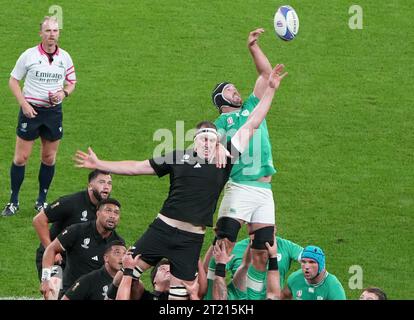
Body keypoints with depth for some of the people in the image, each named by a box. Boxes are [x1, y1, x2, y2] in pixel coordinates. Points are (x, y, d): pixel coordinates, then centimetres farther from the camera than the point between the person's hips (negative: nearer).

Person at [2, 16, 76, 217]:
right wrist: (23, 104, -10)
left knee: (49, 158, 8)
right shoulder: (29, 55, -6)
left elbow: (71, 82, 14)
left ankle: (42, 200, 21)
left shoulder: (64, 57, 3)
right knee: (21, 158, -2)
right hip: (31, 110, -3)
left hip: (54, 111, 3)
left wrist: (63, 93, -8)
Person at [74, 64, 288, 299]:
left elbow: (251, 125, 5)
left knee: (180, 293, 0)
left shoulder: (224, 161, 5)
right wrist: (99, 164, 11)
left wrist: (271, 90, 3)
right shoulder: (179, 157, 6)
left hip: (192, 240, 0)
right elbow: (137, 167, 12)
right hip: (163, 228, 0)